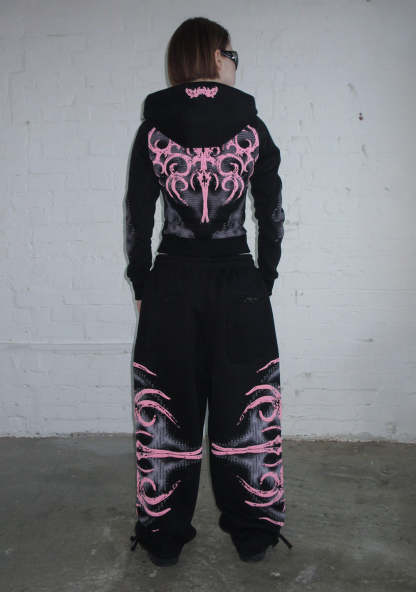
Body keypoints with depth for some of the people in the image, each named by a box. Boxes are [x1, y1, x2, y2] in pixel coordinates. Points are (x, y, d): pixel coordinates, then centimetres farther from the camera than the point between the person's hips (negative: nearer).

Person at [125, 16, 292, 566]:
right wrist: (265, 281, 10)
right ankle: (251, 534, 23)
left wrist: (142, 285, 9)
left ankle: (165, 536, 22)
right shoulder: (252, 128, -2)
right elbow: (272, 214, 0)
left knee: (168, 411, 10)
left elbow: (137, 218, 0)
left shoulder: (152, 130, 0)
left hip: (172, 284, 1)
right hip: (238, 283, 0)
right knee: (242, 408, 10)